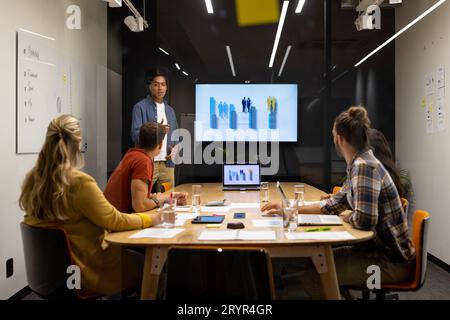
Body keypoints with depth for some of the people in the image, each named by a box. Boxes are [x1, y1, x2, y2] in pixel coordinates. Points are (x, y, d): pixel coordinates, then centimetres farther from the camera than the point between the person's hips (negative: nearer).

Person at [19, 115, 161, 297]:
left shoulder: (32, 180, -5)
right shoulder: (80, 183, -27)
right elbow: (116, 221, -17)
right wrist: (150, 218, -2)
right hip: (83, 270, -7)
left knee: (132, 255, 24)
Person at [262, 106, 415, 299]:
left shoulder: (364, 166, -23)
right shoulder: (359, 165, 7)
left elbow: (363, 220, -30)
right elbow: (333, 204, 14)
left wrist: (345, 218, -8)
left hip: (392, 261, -9)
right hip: (379, 247, 9)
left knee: (313, 276, -13)